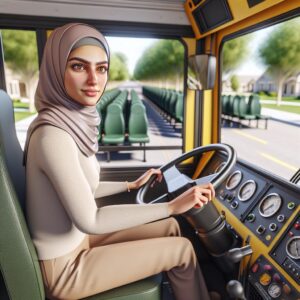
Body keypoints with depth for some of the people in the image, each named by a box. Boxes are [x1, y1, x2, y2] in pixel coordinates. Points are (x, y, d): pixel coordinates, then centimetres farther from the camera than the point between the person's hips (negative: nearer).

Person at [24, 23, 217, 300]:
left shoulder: (72, 122, -1)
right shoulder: (52, 135, -29)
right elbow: (89, 220, -28)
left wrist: (132, 185, 15)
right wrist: (172, 206, -24)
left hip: (75, 240, 8)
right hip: (63, 267, -7)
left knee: (170, 227, 13)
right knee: (183, 249, -1)